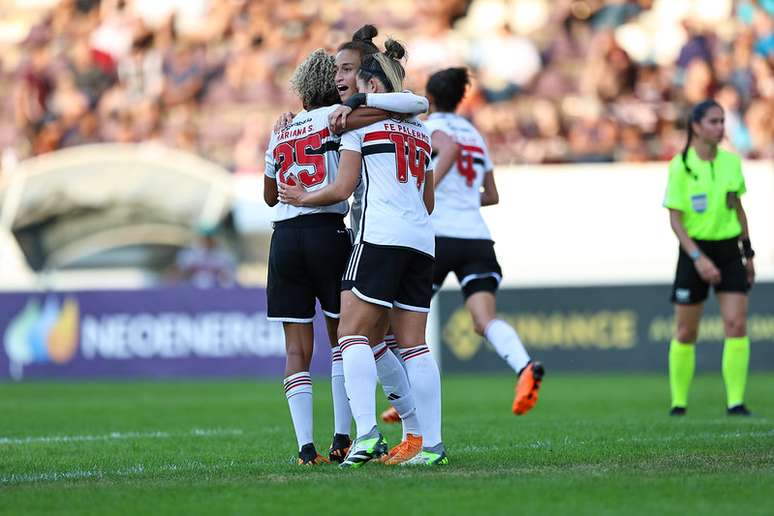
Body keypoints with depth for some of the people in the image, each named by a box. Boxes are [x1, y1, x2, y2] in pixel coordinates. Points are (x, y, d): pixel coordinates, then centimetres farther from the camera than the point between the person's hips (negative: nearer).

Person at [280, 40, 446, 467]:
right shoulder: (420, 130, 23)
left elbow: (343, 188, 1)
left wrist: (304, 198, 18)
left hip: (380, 236, -7)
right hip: (421, 240, 7)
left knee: (352, 333, -8)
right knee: (413, 344, 5)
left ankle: (366, 432, -24)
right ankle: (432, 443, -2)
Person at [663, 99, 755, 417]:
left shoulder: (731, 162, 4)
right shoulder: (681, 166, -10)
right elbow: (675, 219, -11)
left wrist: (747, 251, 15)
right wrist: (697, 258, -20)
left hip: (729, 249, 3)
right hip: (695, 250, -3)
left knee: (737, 325, -9)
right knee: (685, 333, 3)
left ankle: (735, 402, -8)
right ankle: (679, 403, 16)